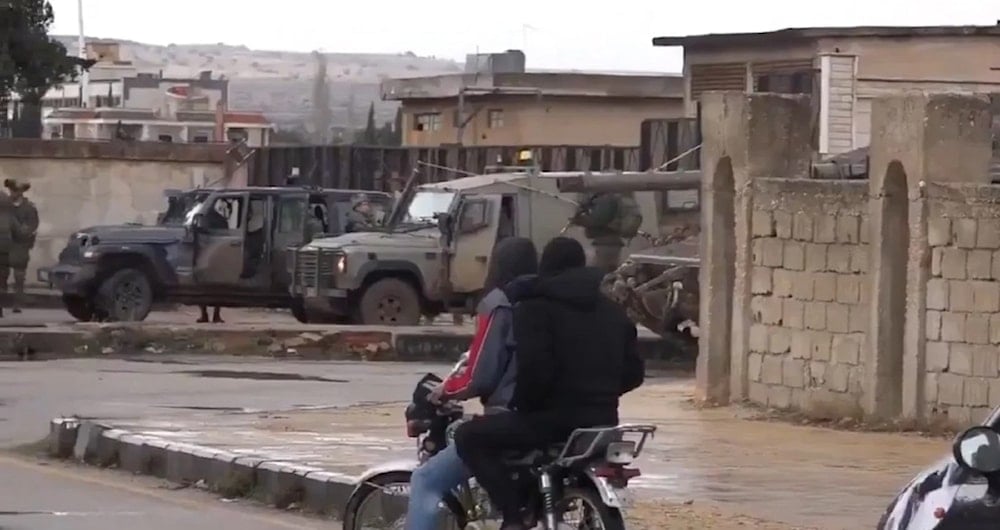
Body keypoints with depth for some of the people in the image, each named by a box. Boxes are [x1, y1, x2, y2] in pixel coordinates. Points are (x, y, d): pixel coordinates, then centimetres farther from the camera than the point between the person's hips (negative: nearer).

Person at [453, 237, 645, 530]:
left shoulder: (537, 306, -5)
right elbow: (632, 373, 16)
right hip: (602, 419, 8)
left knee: (470, 436, 1)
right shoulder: (613, 311, 17)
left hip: (556, 416, -8)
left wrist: (522, 404, -2)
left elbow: (534, 368, -18)